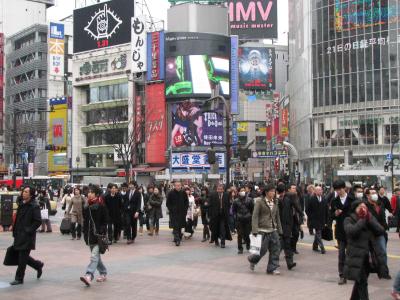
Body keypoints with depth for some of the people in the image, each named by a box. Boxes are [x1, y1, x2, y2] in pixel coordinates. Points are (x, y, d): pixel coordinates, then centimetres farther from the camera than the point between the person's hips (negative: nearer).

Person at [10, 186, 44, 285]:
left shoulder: (34, 206, -13)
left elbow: (38, 221, -16)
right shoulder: (21, 204, 11)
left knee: (22, 258, -3)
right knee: (22, 256, 13)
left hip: (27, 236, -8)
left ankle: (19, 278, 7)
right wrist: (15, 231, 12)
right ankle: (38, 265, 33)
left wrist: (29, 230, -17)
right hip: (19, 235, 8)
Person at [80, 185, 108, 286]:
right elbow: (85, 221, 17)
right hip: (90, 236, 7)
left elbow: (105, 222, -6)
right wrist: (85, 233, 13)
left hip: (98, 236, -7)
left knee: (94, 256, -16)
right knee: (96, 256, 16)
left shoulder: (101, 207, -7)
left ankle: (89, 276, -26)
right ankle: (103, 273, 31)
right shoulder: (87, 208, 10)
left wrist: (101, 232, -15)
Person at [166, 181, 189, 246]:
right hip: (174, 213, -3)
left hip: (182, 213, 3)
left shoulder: (183, 193, 3)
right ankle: (177, 240, -11)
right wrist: (171, 210, -10)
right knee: (175, 227, -9)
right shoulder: (171, 193, -5)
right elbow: (168, 203, 1)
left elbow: (186, 202, 12)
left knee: (180, 227, 11)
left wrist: (185, 209, 1)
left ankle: (177, 239, 27)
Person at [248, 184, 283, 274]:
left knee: (275, 249, -1)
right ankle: (252, 259, 28)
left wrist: (279, 230, 11)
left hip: (273, 230, 6)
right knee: (262, 250, -1)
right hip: (263, 230, -5)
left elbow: (277, 216, 15)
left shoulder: (275, 202, 10)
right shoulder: (259, 201, -7)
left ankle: (273, 268, 8)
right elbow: (255, 216, -10)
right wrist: (255, 230, -17)